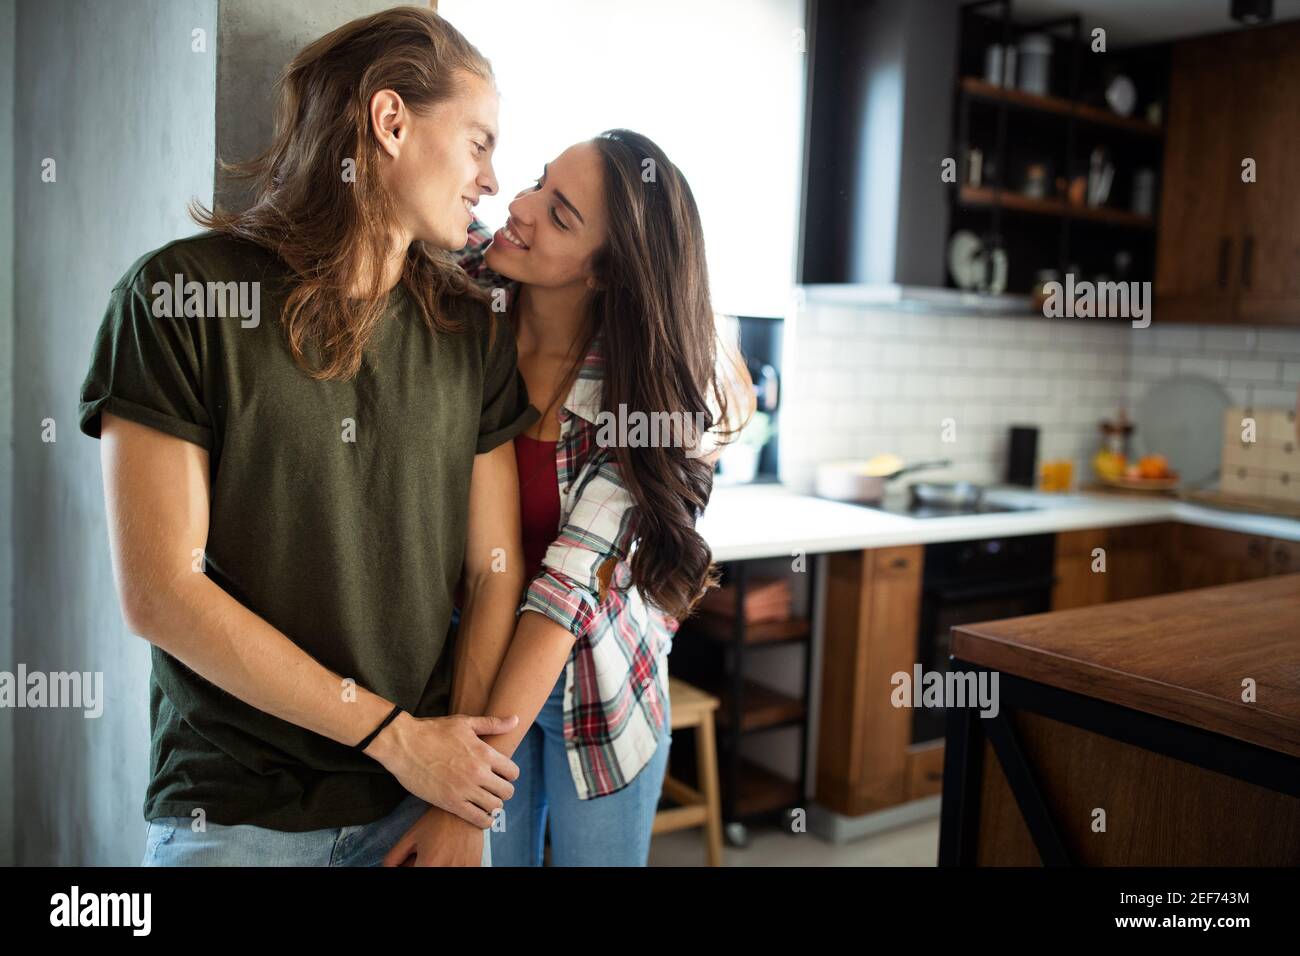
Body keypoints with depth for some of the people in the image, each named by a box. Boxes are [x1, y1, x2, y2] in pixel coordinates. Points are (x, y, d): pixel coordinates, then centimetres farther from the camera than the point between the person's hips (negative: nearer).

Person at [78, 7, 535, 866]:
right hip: (235, 814, -3)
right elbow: (159, 592, -14)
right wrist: (397, 734, -13)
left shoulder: (471, 329, 1)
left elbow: (495, 570, -1)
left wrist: (465, 810, -9)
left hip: (427, 792, 4)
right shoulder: (179, 295, -10)